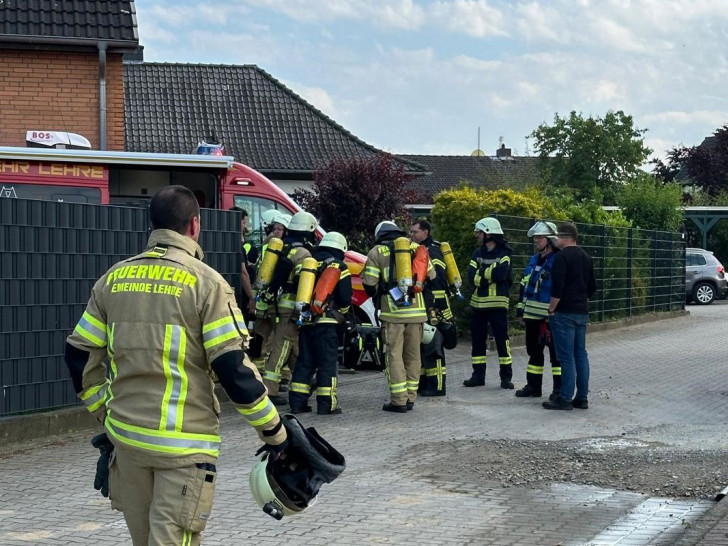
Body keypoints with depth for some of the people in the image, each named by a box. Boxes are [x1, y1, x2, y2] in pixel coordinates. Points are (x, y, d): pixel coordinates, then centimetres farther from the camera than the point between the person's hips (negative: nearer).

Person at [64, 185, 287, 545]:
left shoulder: (114, 279, 7)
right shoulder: (204, 282, -9)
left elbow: (79, 356, 10)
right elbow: (233, 368, -13)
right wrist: (274, 431, -3)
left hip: (125, 435, 6)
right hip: (184, 442, -5)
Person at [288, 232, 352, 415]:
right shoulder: (338, 267, -3)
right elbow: (345, 297, -6)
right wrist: (343, 312, 13)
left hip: (305, 320, 6)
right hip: (327, 321, -5)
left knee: (304, 361, 11)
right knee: (327, 362, -2)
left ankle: (297, 402, 10)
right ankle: (327, 404, -5)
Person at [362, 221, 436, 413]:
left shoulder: (377, 252, 1)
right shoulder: (415, 248, 11)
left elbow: (369, 284, -3)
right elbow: (431, 276, 14)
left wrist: (377, 297, 17)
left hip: (393, 312, -3)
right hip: (417, 310, 4)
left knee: (394, 355, 0)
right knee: (413, 355, 11)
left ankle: (399, 400, -4)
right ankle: (410, 398, 15)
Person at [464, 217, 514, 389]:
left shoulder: (504, 253, -4)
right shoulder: (477, 253, 12)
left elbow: (501, 273, -21)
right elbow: (472, 276, -3)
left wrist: (482, 272, -9)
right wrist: (491, 274, -18)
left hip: (498, 303, -6)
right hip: (478, 302, 6)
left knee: (502, 339, -3)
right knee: (477, 339, 9)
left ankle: (506, 376, 3)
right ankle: (478, 375, 17)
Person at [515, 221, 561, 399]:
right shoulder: (533, 260, 15)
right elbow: (524, 286, 20)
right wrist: (520, 309, 17)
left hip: (550, 317, -8)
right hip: (532, 315, 8)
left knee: (555, 352, -1)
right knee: (534, 351, 14)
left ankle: (559, 388, 5)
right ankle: (533, 385, 23)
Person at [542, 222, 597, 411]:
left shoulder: (562, 257, -13)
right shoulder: (585, 257, 14)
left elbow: (557, 288, -19)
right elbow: (592, 287, 19)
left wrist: (551, 310, -10)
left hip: (564, 313, -8)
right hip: (582, 312, 8)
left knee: (566, 356, -7)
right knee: (580, 354, 10)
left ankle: (565, 399, -5)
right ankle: (582, 398, 13)